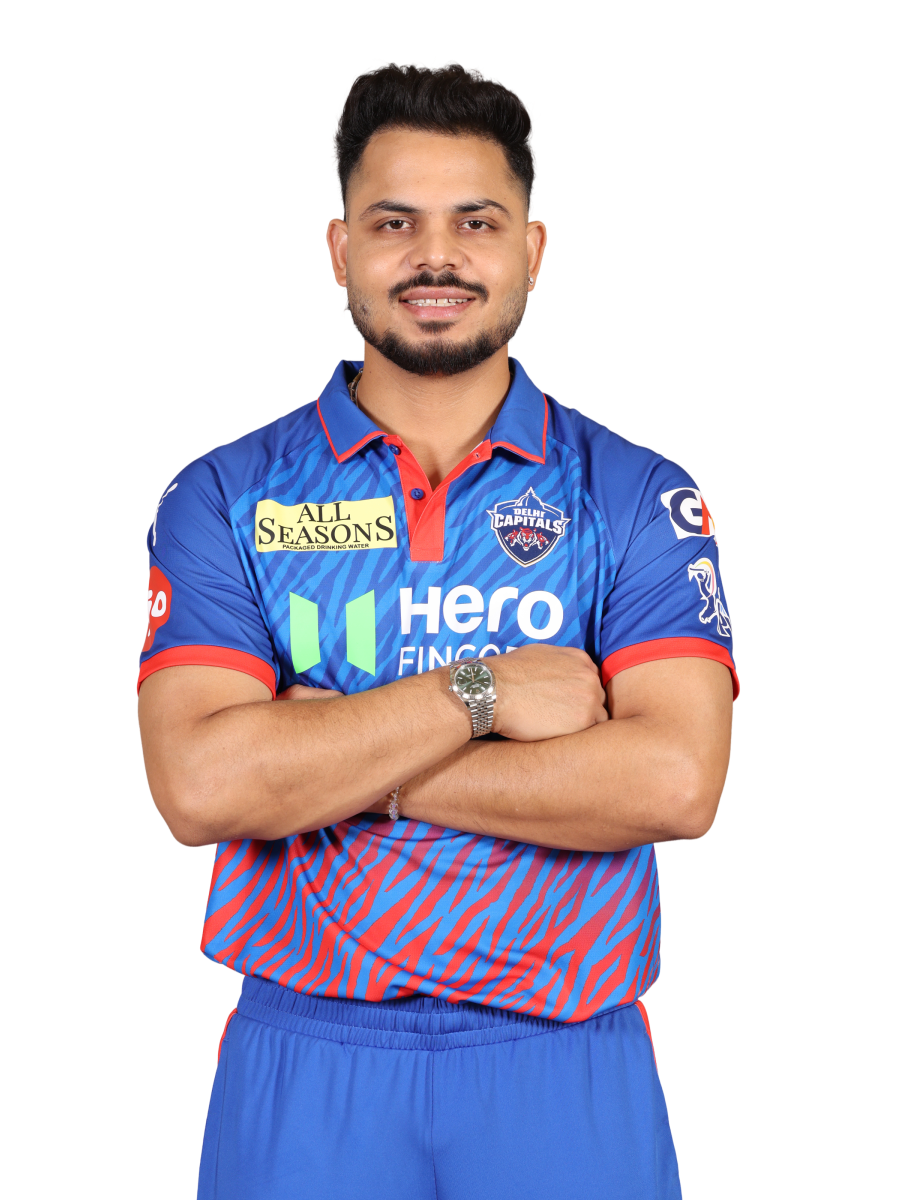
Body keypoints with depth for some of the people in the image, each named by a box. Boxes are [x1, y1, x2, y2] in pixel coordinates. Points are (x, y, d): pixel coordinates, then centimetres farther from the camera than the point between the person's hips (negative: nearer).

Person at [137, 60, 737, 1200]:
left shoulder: (638, 497, -2)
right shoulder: (224, 497, 0)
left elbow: (674, 783, -16)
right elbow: (199, 787, -14)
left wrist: (329, 764, -15)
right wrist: (480, 693, -17)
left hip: (565, 1062, 0)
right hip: (305, 1057, 0)